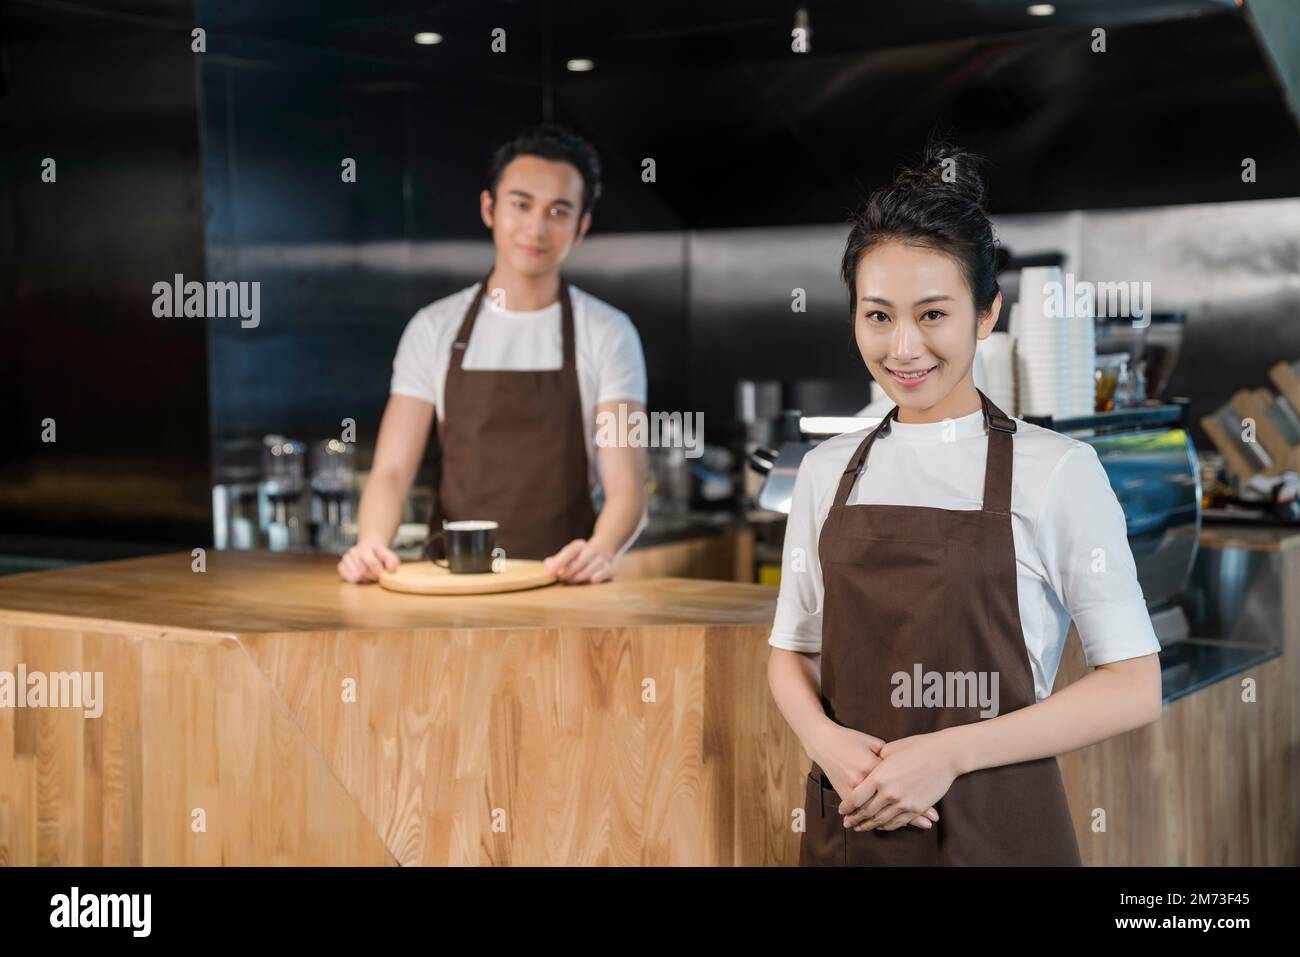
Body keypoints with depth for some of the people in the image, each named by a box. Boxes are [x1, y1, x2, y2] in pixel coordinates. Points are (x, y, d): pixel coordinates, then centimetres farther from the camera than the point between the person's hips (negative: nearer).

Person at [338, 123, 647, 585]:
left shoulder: (609, 334, 3)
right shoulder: (433, 329, 7)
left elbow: (625, 486, -5)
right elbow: (391, 471, 2)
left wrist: (600, 551, -27)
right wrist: (371, 544, -20)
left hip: (561, 583, -1)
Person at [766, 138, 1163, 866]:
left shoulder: (1057, 471, -8)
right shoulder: (827, 472, 4)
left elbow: (1134, 688, -9)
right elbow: (791, 651, 10)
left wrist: (948, 753, -17)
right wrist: (826, 740, -11)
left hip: (996, 828, -3)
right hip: (848, 822, 3)